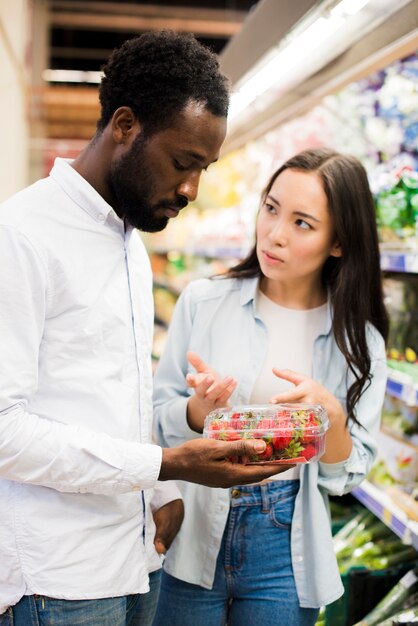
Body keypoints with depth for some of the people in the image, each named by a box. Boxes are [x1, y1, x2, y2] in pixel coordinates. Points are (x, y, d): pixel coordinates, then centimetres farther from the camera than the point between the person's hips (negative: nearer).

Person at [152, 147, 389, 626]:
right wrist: (200, 410, -22)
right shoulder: (203, 301, -6)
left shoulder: (357, 339, -4)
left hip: (287, 551, 1)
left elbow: (347, 476, -3)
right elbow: (157, 419, -2)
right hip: (194, 533, 0)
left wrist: (330, 414, -21)